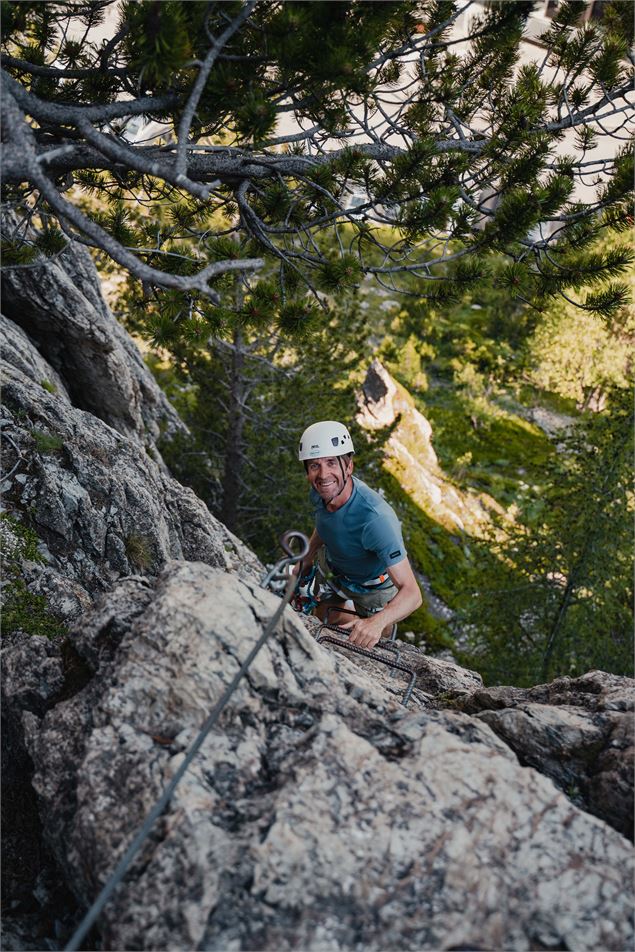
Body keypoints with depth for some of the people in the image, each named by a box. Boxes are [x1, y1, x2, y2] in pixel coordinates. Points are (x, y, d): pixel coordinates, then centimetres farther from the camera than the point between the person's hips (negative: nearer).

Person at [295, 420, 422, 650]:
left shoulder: (375, 518, -45)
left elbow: (412, 594, -46)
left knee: (369, 647, 16)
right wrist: (306, 560, 13)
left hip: (372, 585, -5)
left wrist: (376, 623, -63)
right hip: (331, 569, 5)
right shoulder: (319, 492, -25)